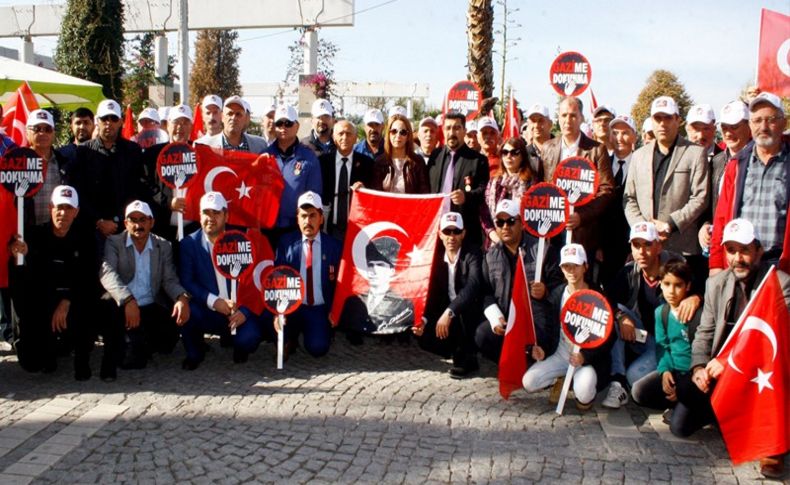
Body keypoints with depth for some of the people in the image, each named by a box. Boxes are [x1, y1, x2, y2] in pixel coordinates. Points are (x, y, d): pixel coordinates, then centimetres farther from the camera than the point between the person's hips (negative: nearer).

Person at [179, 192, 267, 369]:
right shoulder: (189, 243, 0)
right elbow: (186, 282, -9)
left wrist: (245, 311, -15)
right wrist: (213, 301, -23)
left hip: (239, 313, -1)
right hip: (207, 312, 1)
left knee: (249, 338, -29)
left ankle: (239, 346, 12)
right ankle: (195, 353, 1)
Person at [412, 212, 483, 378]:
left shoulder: (472, 255, -17)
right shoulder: (438, 258, 2)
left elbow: (473, 286, -34)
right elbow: (434, 294, 3)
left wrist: (449, 312, -43)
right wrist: (424, 319, -12)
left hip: (472, 315, -5)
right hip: (449, 318, 5)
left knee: (463, 308, -37)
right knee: (424, 337, -16)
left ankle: (467, 358, -16)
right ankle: (460, 352, 11)